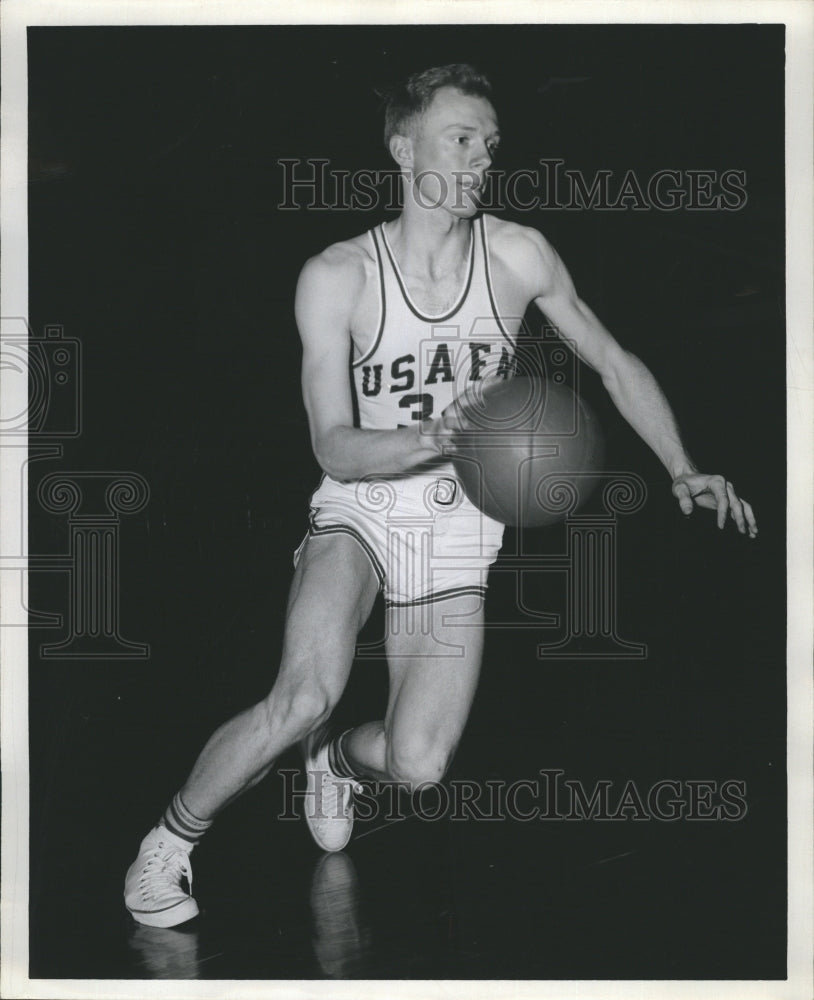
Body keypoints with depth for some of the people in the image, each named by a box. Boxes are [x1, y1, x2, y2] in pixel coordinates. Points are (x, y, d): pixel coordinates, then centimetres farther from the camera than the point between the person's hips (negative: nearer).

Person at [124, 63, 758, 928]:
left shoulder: (517, 255, -5)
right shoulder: (337, 277, -12)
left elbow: (613, 362, 8)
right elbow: (332, 445, -16)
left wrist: (683, 470, 1)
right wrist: (436, 440, -35)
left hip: (460, 526, 2)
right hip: (359, 506, -2)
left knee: (419, 765, -10)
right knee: (305, 699, -28)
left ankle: (340, 762, 30)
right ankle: (166, 842, -2)